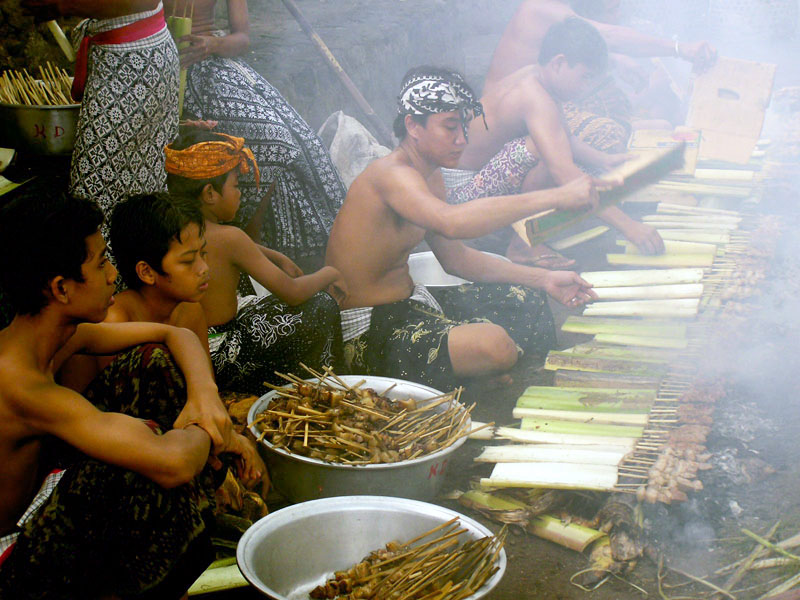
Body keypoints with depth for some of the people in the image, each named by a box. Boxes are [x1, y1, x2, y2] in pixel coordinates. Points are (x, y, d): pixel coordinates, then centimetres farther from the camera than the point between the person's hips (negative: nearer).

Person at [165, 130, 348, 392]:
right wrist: (329, 274, 0)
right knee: (321, 307, 1)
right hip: (217, 357, -9)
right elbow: (292, 292, -18)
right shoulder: (228, 238, -22)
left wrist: (278, 257, 21)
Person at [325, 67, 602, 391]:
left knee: (527, 301, 13)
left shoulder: (427, 181, 11)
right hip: (368, 330, -11)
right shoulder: (390, 174, -22)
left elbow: (455, 257, 17)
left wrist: (544, 279, 8)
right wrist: (557, 196, -39)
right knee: (495, 344, -32)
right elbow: (453, 222, -42)